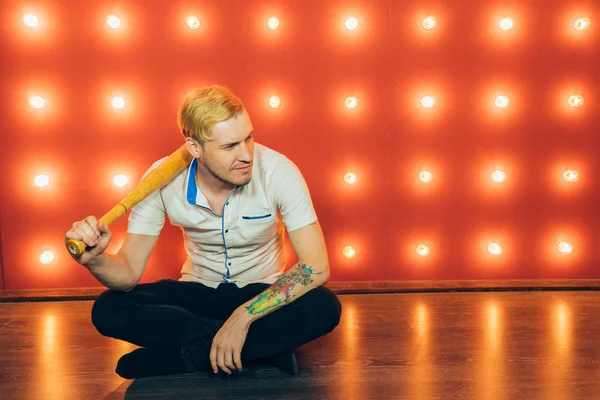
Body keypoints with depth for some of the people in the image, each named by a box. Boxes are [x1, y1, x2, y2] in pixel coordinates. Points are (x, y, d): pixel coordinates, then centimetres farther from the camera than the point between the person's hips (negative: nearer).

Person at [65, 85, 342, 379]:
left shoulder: (277, 171, -23)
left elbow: (315, 267, -26)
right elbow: (129, 273, -16)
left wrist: (244, 316, -32)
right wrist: (95, 259, -39)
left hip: (262, 294, -2)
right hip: (199, 291, 2)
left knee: (324, 307, -32)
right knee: (108, 309, -23)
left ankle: (190, 353, -21)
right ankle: (267, 345, -22)